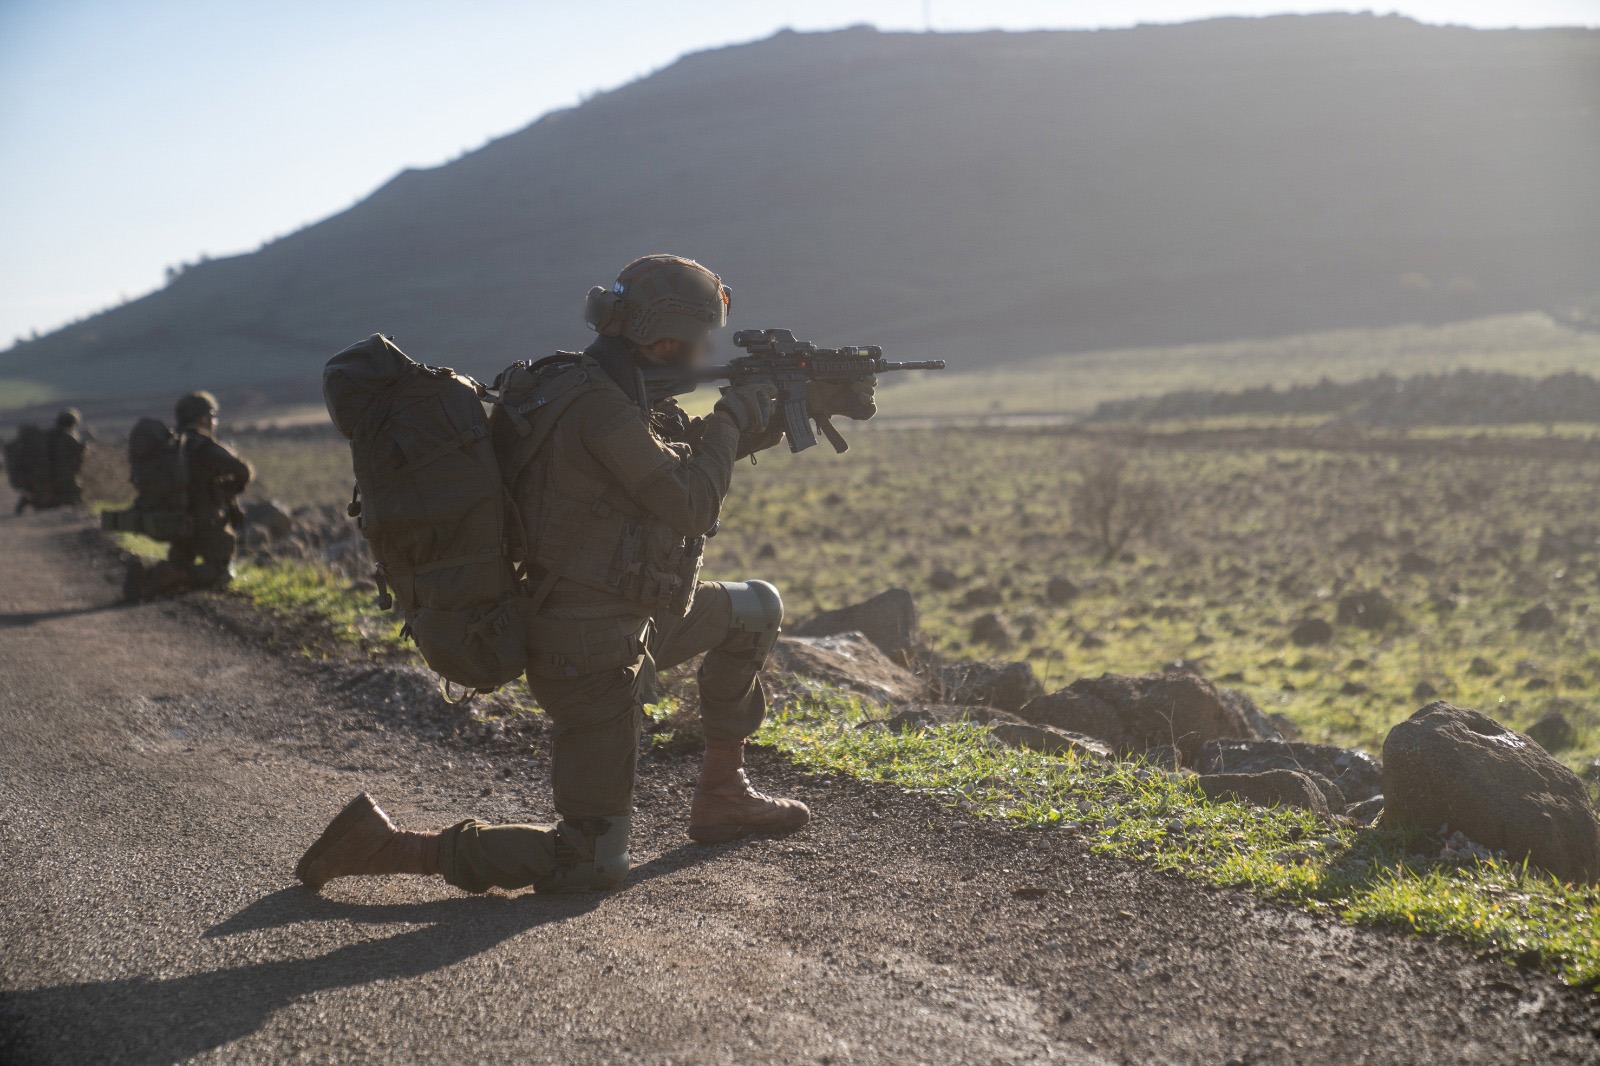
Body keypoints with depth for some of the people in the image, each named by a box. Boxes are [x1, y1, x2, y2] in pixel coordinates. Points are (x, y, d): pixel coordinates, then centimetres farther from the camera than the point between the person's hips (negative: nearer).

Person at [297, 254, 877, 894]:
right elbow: (691, 502, -25)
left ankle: (721, 796, 33)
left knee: (757, 610, 28)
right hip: (591, 650, -10)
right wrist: (735, 414, -9)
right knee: (593, 864, -7)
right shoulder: (599, 404, -23)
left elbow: (698, 449, 22)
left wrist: (813, 402, 19)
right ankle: (388, 846, -4)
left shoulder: (622, 393, 8)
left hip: (628, 619, 10)